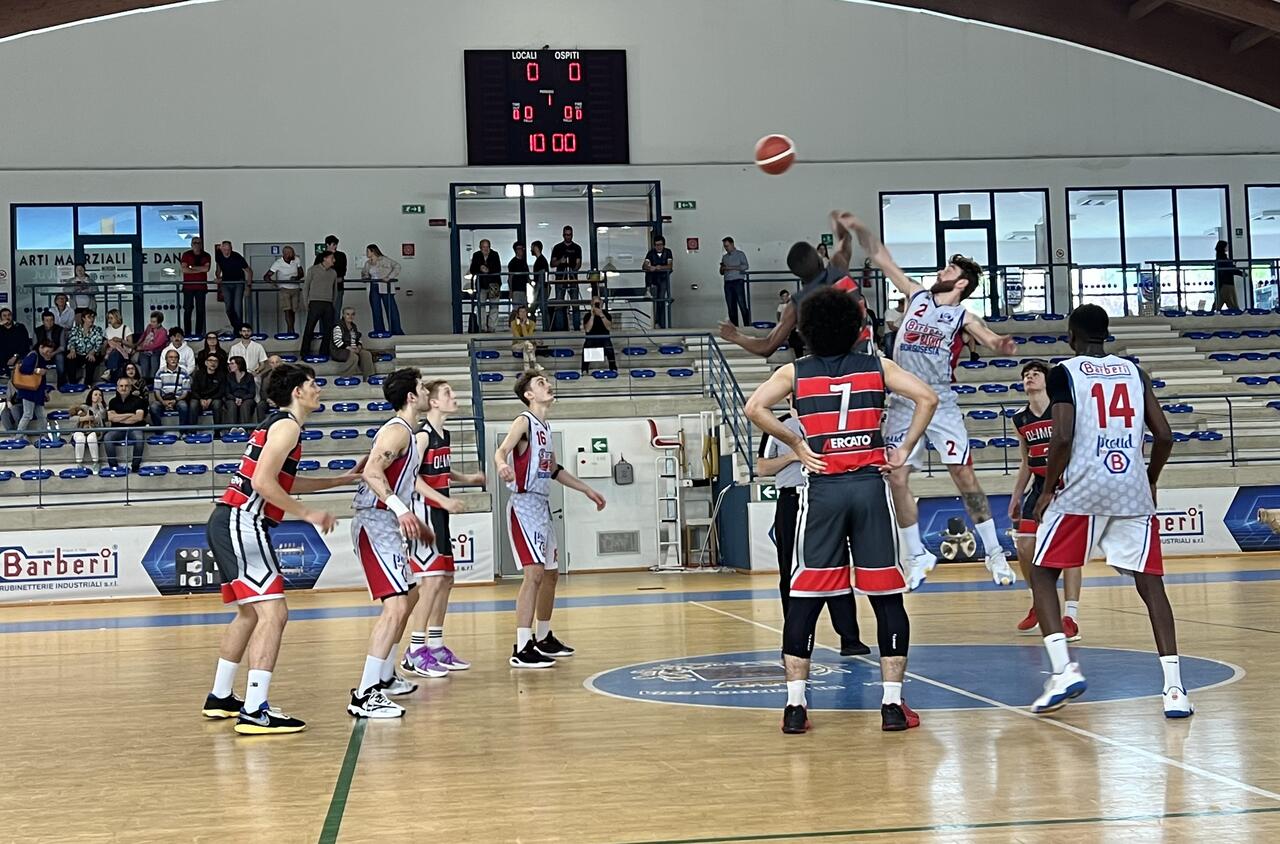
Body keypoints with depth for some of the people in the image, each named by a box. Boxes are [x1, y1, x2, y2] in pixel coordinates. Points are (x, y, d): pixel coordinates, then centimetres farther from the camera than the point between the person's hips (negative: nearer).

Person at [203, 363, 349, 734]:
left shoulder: (277, 424, 21)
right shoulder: (287, 425, -9)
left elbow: (285, 483, 33)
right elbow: (263, 483, -20)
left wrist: (343, 478, 35)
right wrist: (308, 514, -14)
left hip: (228, 523, 11)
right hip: (242, 524, -11)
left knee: (250, 612, 23)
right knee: (273, 612, -16)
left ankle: (220, 698, 33)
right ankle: (254, 712, -24)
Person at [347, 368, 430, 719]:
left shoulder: (405, 432, 19)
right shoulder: (397, 431, -13)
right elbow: (371, 472, -28)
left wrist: (414, 521, 33)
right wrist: (400, 509, -39)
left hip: (387, 526, 12)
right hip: (375, 526, -12)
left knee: (409, 595, 25)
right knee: (395, 606, -19)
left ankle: (385, 677, 35)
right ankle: (365, 696, -23)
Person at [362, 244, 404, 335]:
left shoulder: (384, 260, -6)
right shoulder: (368, 263, 13)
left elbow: (397, 267, -11)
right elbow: (364, 273, 27)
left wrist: (389, 277, -21)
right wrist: (365, 277, 3)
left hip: (385, 288, -6)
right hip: (373, 289, 6)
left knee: (391, 309, -5)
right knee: (376, 311, 4)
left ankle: (397, 331, 0)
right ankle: (379, 332, 9)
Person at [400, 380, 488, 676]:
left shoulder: (444, 434, 13)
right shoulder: (423, 434, -14)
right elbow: (411, 476, -23)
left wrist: (466, 478, 18)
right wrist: (443, 499, -27)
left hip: (439, 514, 10)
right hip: (423, 512, -10)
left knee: (446, 579, 12)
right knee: (432, 579, -13)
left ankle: (436, 646, 21)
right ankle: (414, 652, -9)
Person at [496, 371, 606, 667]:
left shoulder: (544, 427, 16)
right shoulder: (524, 422, -10)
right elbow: (501, 451, -26)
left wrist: (587, 490, 31)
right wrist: (502, 465, -50)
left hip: (542, 506, 10)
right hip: (525, 505, -10)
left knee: (551, 573, 18)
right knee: (534, 572, -18)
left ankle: (543, 639, 32)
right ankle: (522, 650, -20)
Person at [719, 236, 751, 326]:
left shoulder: (740, 254, 4)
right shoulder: (724, 257, 20)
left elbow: (746, 266, -10)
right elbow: (721, 272, 22)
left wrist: (731, 268, -13)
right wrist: (722, 269, -2)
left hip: (738, 282, -5)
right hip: (728, 283, 5)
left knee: (742, 305, -10)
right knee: (731, 307, 2)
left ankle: (747, 325, -10)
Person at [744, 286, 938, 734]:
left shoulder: (794, 372, 8)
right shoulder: (877, 367, 9)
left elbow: (754, 407, -7)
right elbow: (927, 398, -3)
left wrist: (797, 444, 1)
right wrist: (904, 450, 3)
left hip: (823, 489, 0)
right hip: (870, 485, 0)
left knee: (804, 598, 5)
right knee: (887, 598, 5)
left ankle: (795, 705, 2)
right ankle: (893, 703, 4)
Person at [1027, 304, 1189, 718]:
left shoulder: (1064, 373, 0)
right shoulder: (1133, 371, 13)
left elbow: (1062, 438, -13)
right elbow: (1164, 437, 8)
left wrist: (1048, 490, 0)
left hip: (1081, 489, -3)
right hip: (1132, 490, 4)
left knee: (1042, 574, 11)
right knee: (1150, 583, 7)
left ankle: (1063, 669, -5)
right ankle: (1174, 689, -3)